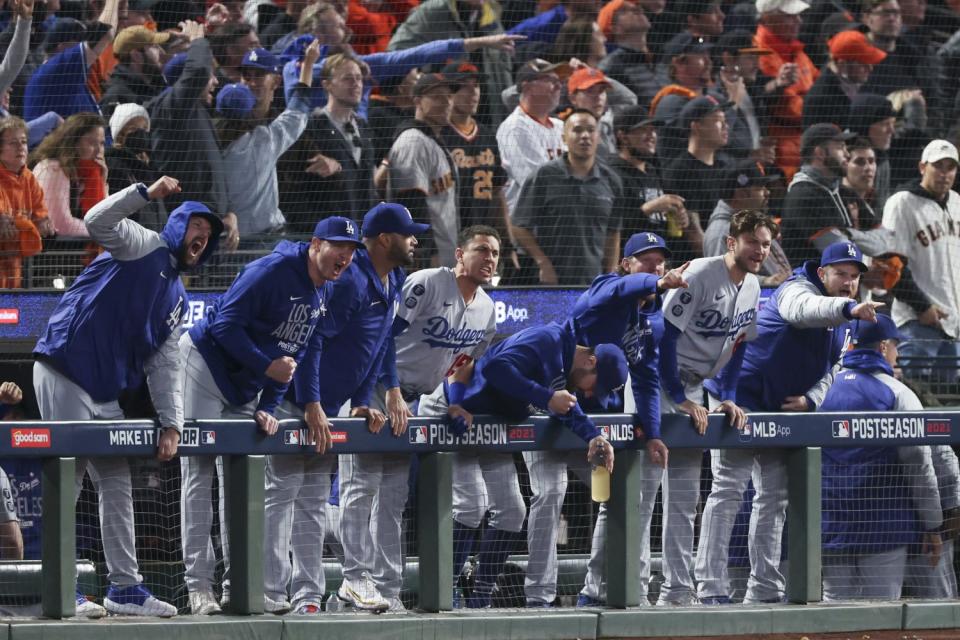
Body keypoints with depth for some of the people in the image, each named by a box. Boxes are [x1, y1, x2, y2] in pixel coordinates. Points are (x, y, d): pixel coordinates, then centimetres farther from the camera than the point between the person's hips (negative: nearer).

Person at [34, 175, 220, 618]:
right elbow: (98, 221, -21)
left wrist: (171, 423, 4)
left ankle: (125, 587, 14)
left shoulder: (176, 299, 20)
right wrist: (147, 194, -30)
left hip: (106, 392, 9)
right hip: (63, 375, -9)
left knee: (117, 486, 9)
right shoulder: (141, 246, 0)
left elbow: (166, 367, 15)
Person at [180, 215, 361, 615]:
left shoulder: (323, 297, 3)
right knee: (199, 476, -10)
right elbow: (225, 324, -24)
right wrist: (268, 366, -27)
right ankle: (198, 586, -12)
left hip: (246, 388, 9)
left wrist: (268, 408, -2)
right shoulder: (272, 271, -22)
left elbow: (297, 356, 6)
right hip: (205, 364, -9)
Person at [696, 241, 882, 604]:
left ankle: (764, 589, 16)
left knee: (775, 498, 11)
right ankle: (711, 587, -17)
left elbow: (833, 368, 10)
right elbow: (805, 310, -42)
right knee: (728, 491, -13)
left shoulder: (841, 322, 10)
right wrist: (848, 309, -61)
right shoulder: (796, 291, -17)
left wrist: (811, 398, -12)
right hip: (738, 401, -9)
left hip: (781, 411, 9)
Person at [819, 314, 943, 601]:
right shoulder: (898, 394, -6)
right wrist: (933, 526, 0)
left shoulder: (825, 389, 7)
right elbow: (919, 466, -7)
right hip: (884, 525, -4)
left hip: (829, 524, 4)